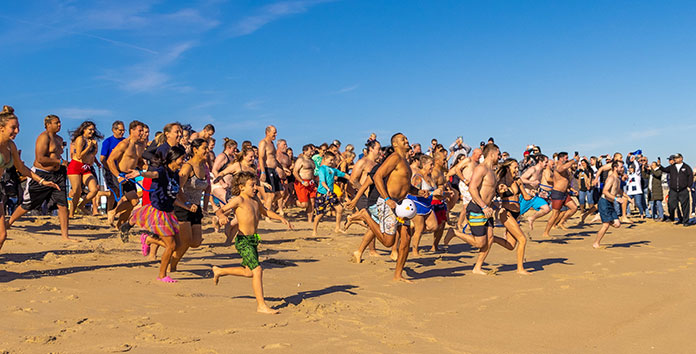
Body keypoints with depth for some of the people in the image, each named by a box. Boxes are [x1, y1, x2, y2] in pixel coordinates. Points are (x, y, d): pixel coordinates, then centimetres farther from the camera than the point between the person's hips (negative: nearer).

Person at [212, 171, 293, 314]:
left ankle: (219, 271, 39)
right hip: (243, 240, -9)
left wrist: (281, 218, 21)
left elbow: (265, 211, 29)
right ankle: (261, 305, -9)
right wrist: (222, 216, -36)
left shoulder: (255, 199, 13)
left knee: (249, 272, 19)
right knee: (257, 270, -16)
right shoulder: (238, 200, -10)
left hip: (254, 240, 9)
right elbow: (219, 210, -14)